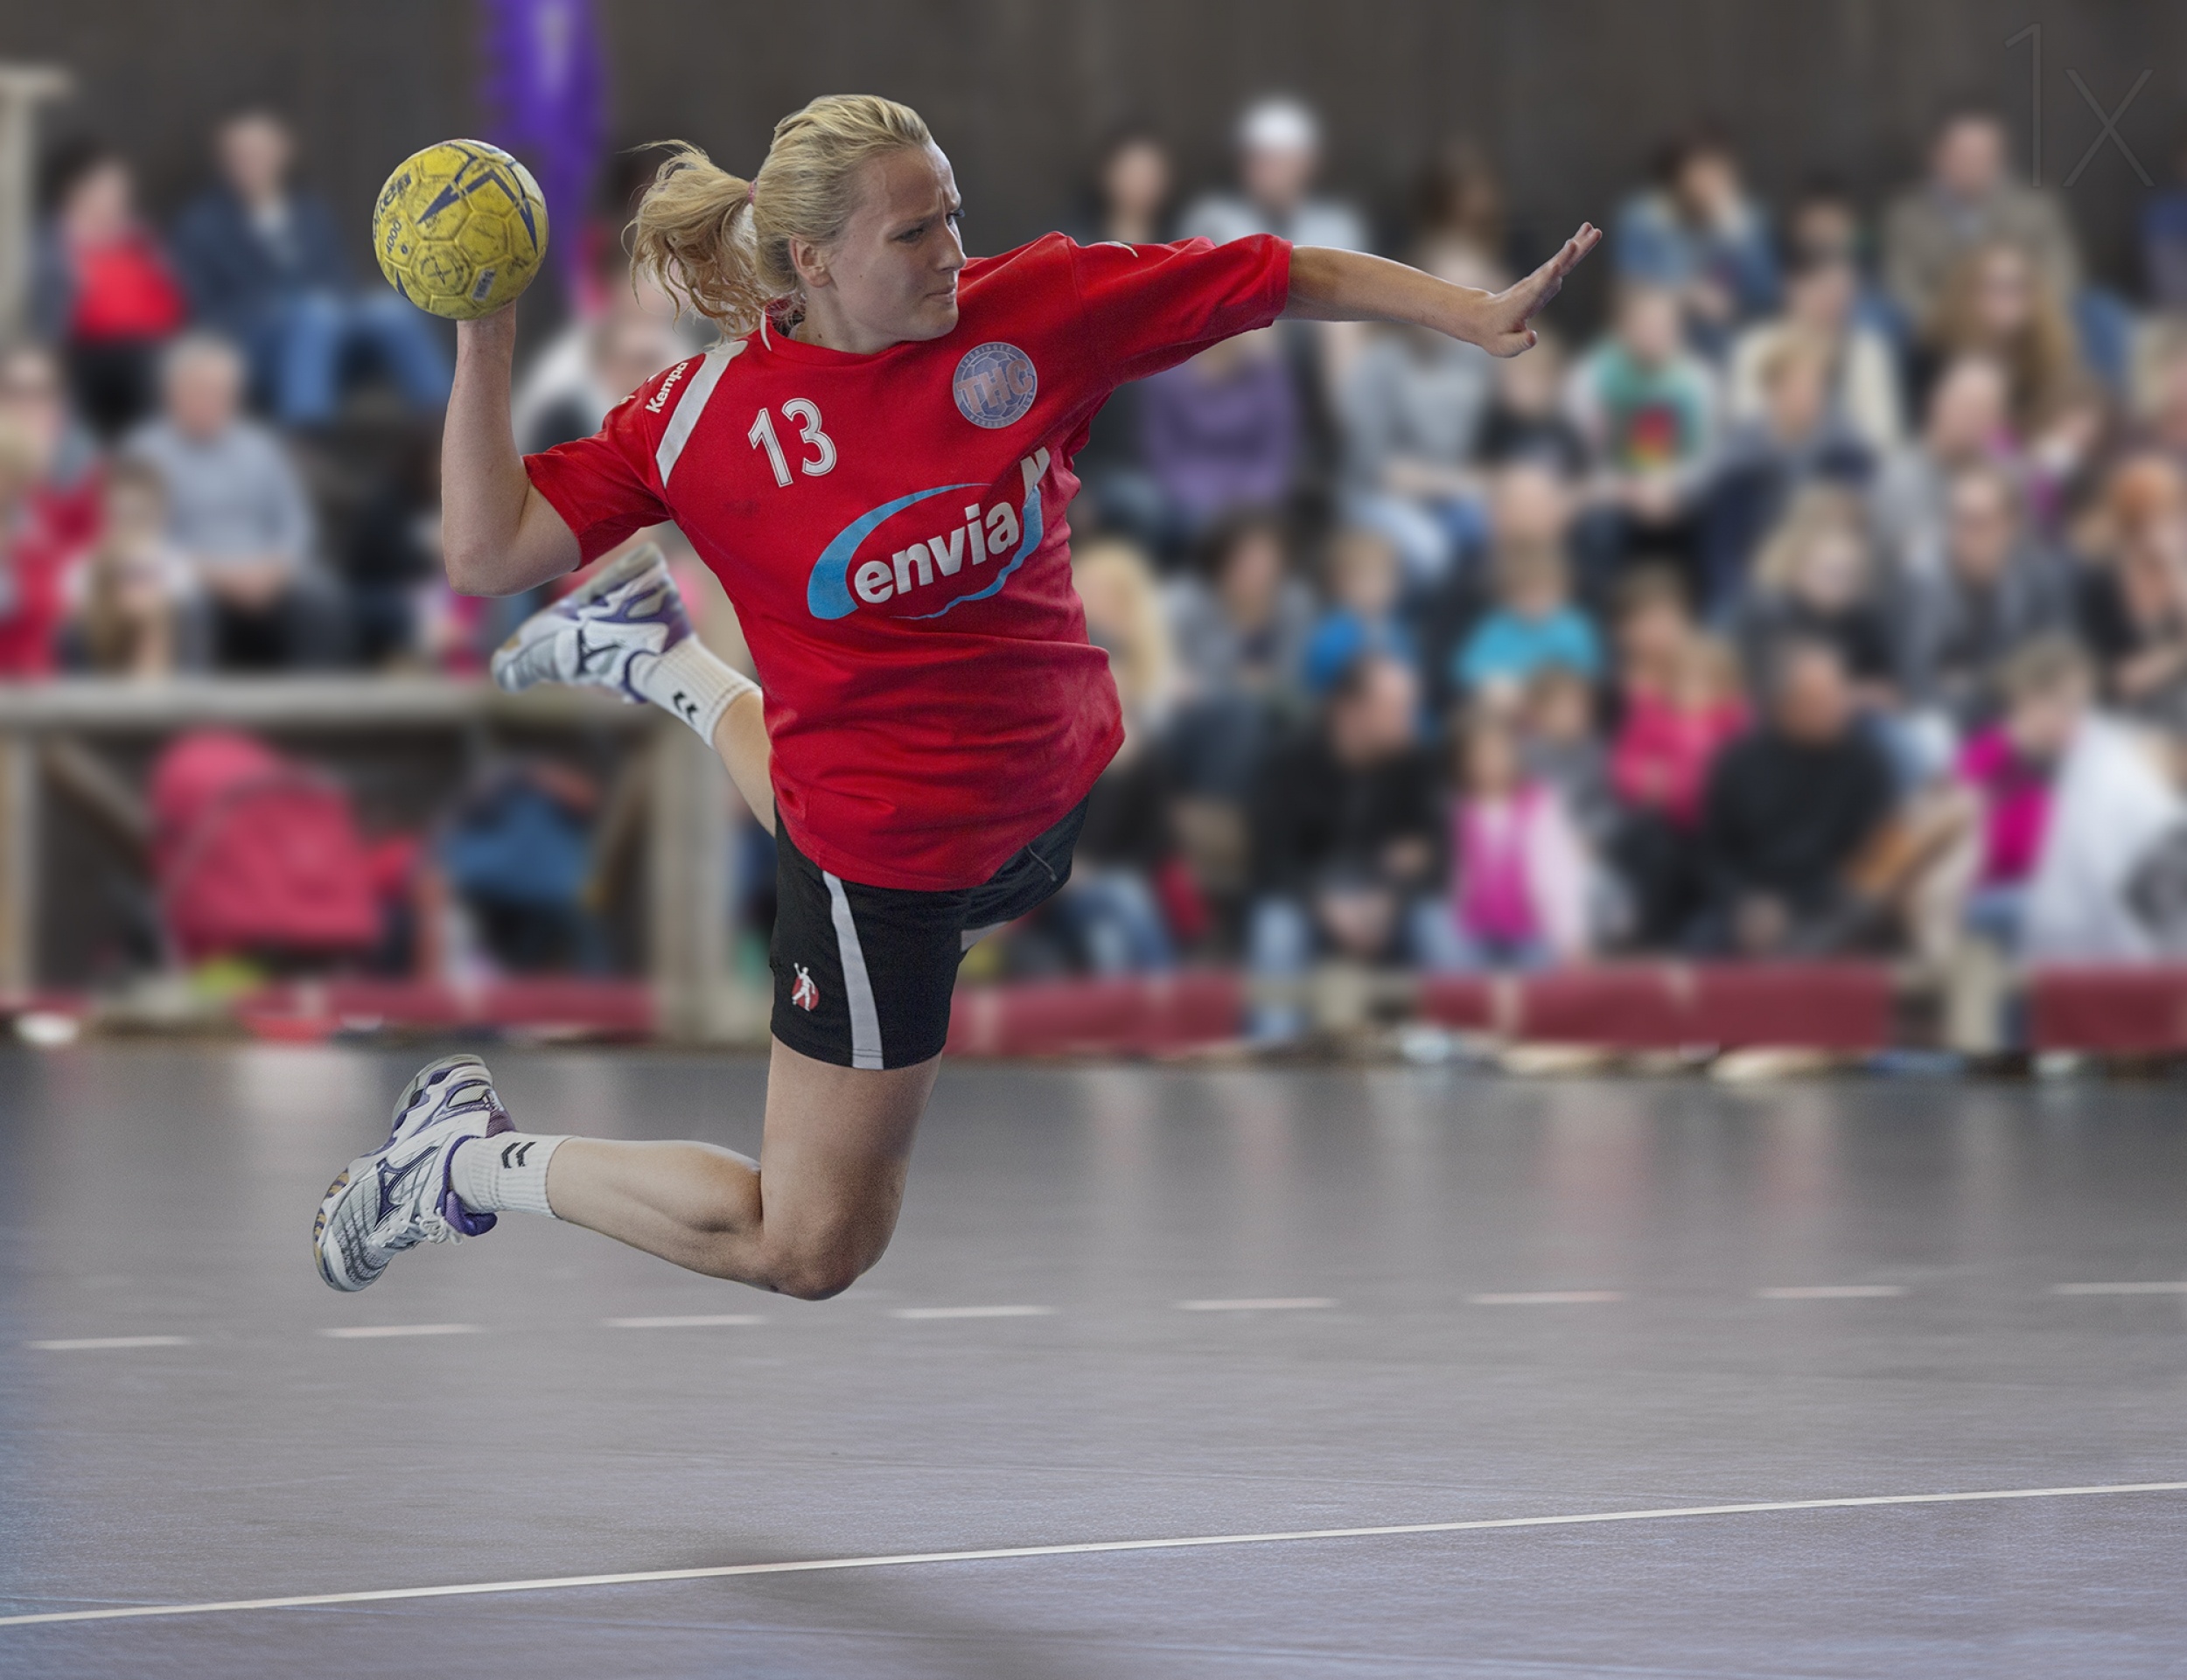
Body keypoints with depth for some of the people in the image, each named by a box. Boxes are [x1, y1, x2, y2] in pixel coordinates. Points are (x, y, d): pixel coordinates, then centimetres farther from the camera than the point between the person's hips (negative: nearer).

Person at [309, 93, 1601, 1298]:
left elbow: (1284, 278, -8)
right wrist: (486, 338, -25)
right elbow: (488, 554, -20)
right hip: (882, 857, -5)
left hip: (1050, 789, 5)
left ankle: (660, 662, 53)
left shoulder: (1035, 310, -14)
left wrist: (1480, 314, -13)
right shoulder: (709, 414, -19)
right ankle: (473, 1159, 20)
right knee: (812, 1249, 3)